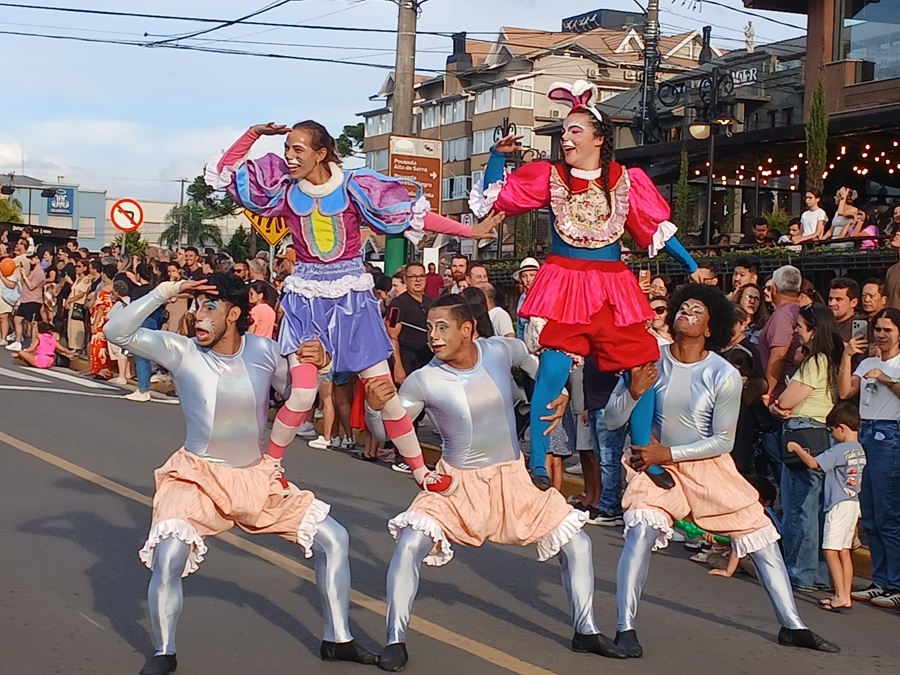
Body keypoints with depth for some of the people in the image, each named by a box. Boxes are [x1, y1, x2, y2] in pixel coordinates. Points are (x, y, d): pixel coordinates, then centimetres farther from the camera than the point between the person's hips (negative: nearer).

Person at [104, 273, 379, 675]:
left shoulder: (263, 351, -5)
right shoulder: (182, 351, -13)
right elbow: (117, 332, -23)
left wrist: (317, 364, -13)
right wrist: (165, 292, -26)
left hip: (258, 478, 4)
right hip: (198, 477, -4)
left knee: (333, 539, 3)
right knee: (168, 558, -27)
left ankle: (337, 640, 21)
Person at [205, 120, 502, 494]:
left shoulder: (354, 187, -8)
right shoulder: (285, 191, -2)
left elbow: (416, 213, -6)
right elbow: (225, 173, 1)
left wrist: (470, 231, -10)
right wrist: (254, 133, -9)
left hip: (352, 298, 0)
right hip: (306, 299, 1)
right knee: (302, 395, -12)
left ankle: (421, 470, 13)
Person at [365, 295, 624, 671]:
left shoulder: (501, 351, -12)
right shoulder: (423, 381, -19)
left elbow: (538, 359, 12)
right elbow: (384, 431, -16)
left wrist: (558, 392, 6)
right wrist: (373, 407, -35)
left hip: (513, 478, 3)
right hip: (457, 484, -2)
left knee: (576, 543, 2)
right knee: (409, 546, -22)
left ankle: (586, 632, 22)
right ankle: (396, 642, -6)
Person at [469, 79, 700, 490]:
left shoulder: (626, 181, 3)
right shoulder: (549, 177, 2)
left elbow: (658, 230, 10)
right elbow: (493, 199, 6)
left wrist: (692, 268, 10)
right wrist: (498, 155, -5)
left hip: (613, 286, 2)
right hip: (563, 284, -2)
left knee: (641, 368, -1)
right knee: (553, 369, -13)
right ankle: (537, 463, -3)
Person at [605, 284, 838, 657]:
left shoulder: (724, 375, -15)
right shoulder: (649, 360, -13)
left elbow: (722, 441, -11)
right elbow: (612, 420, -10)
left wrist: (668, 453, -19)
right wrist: (634, 391, -29)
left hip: (708, 465, 1)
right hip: (653, 463, -1)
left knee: (762, 537, 4)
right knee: (641, 531, -25)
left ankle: (792, 627, 19)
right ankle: (625, 629, -16)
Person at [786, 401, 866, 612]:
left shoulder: (839, 451, -17)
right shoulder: (859, 450, 9)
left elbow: (814, 463, -21)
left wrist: (796, 448, -7)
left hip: (839, 505, -9)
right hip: (853, 504, 9)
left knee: (831, 550, -6)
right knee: (844, 551, 12)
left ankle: (841, 596, -9)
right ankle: (846, 596, 14)